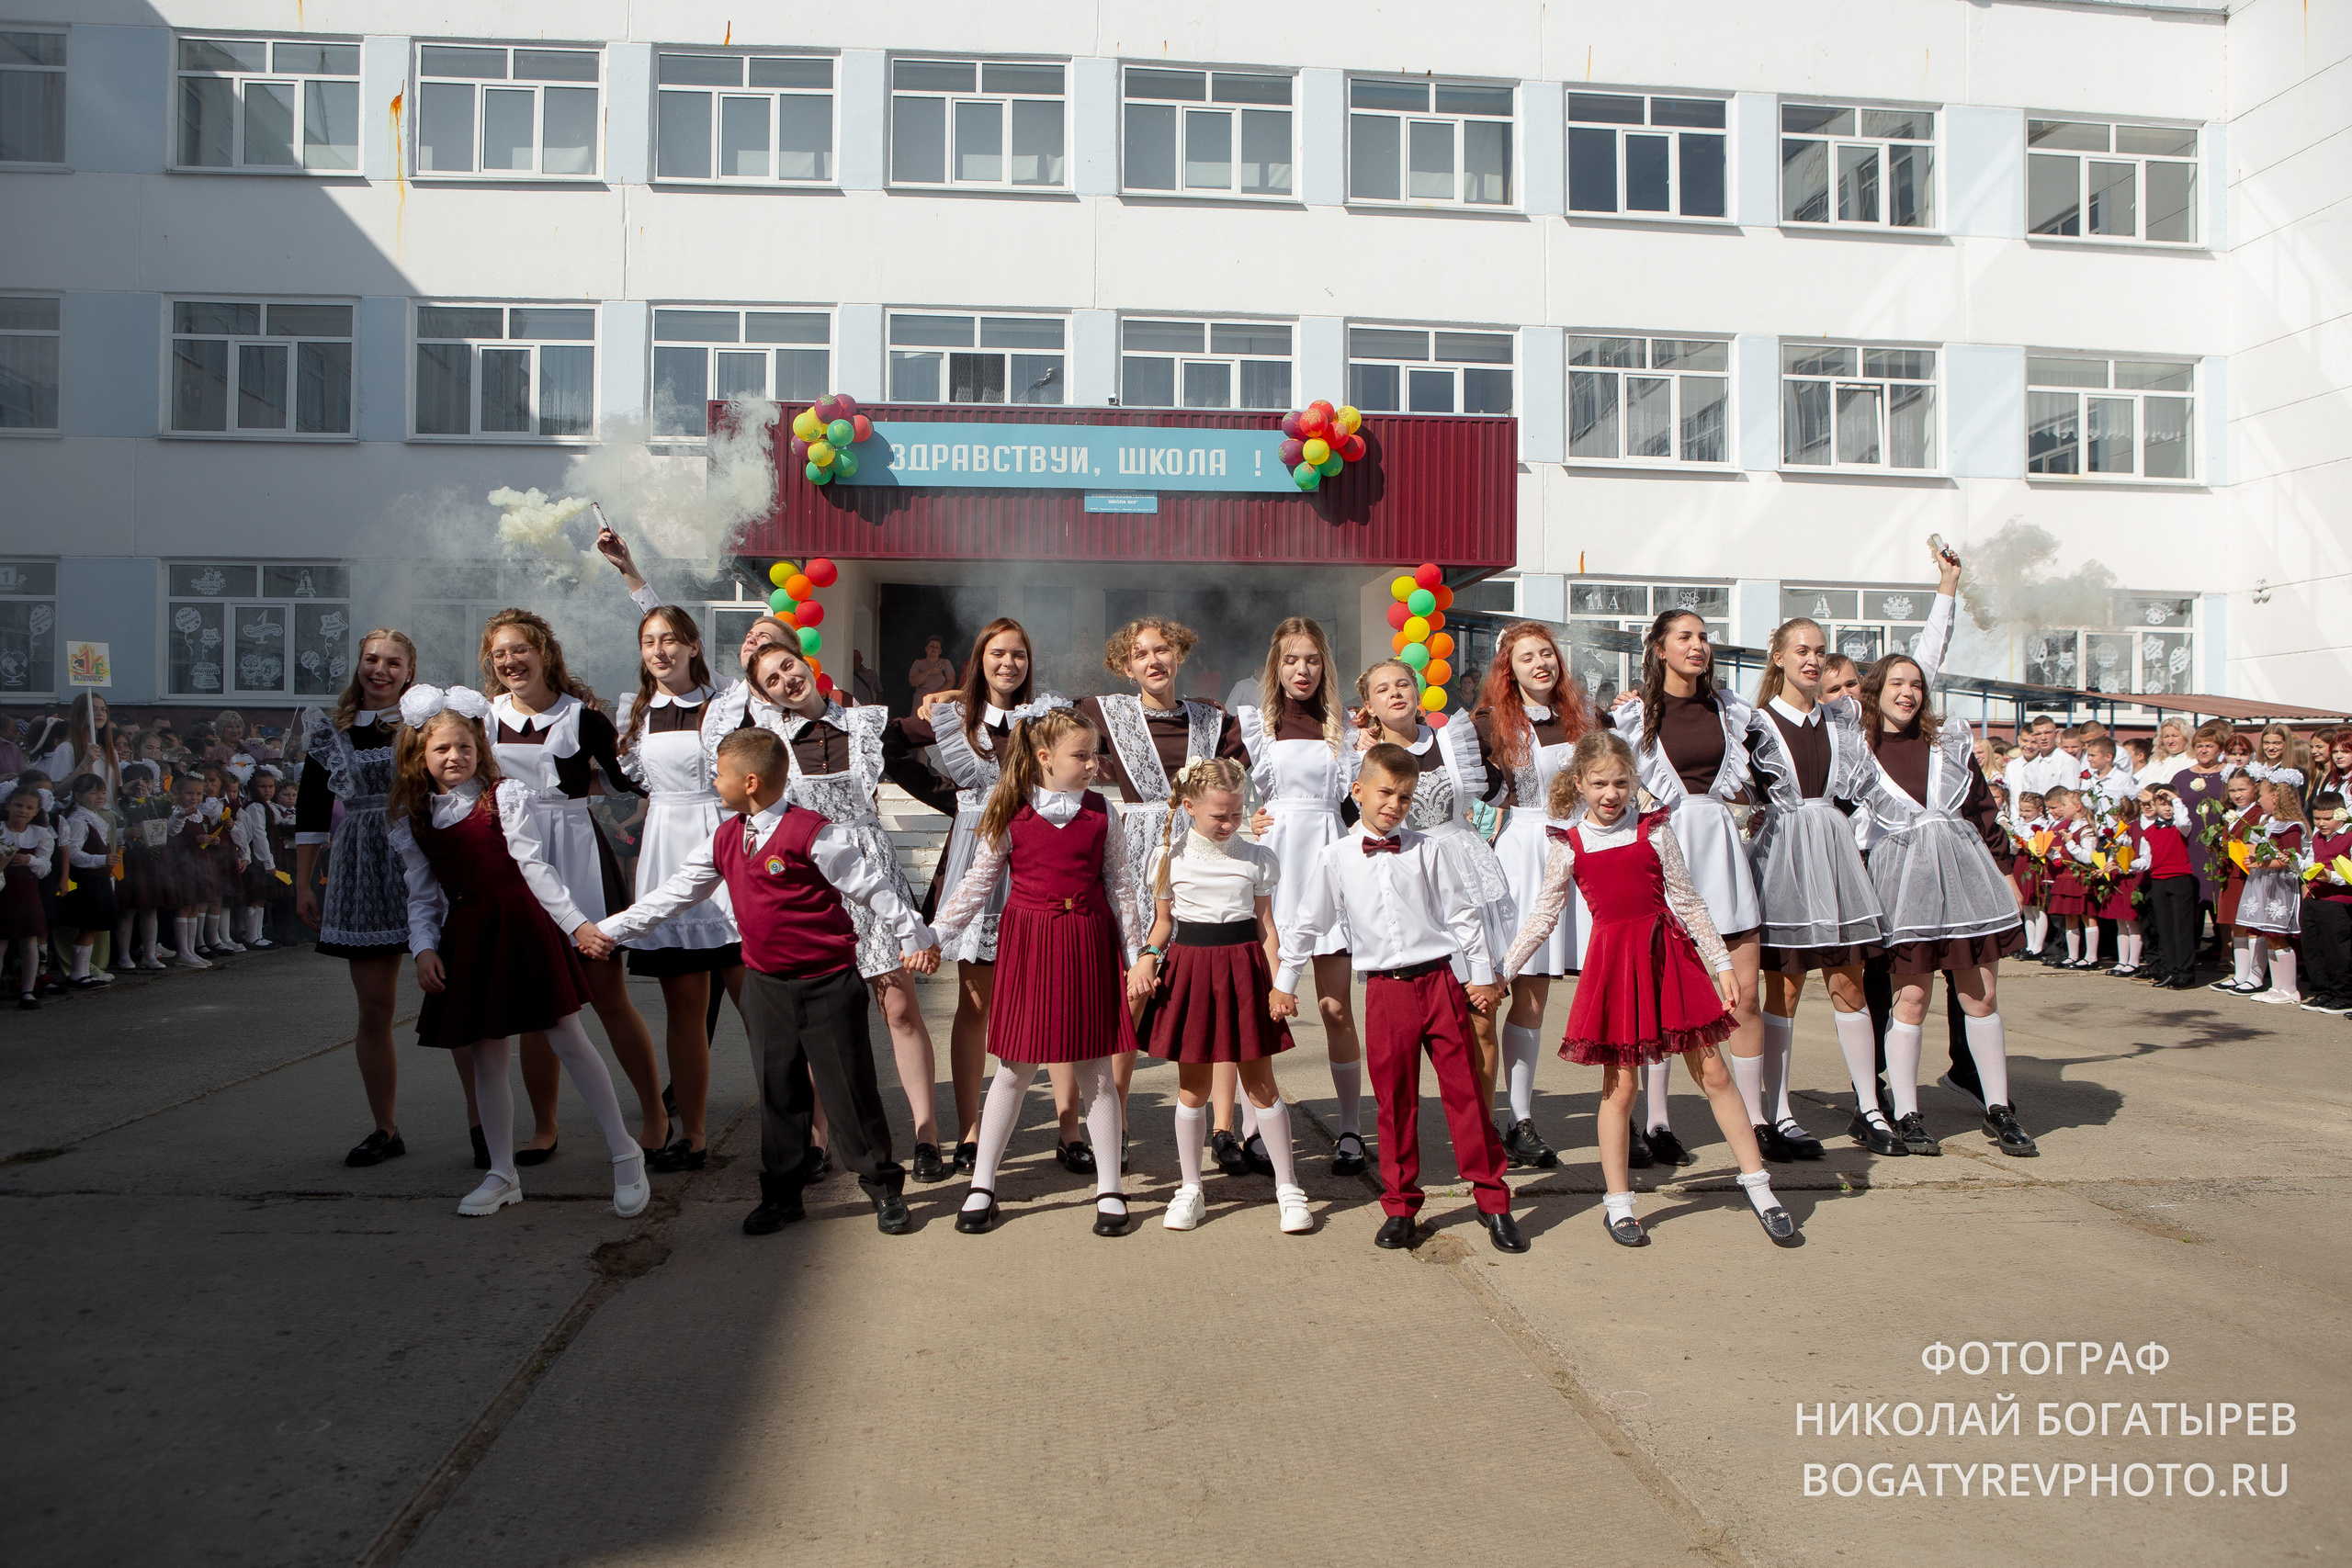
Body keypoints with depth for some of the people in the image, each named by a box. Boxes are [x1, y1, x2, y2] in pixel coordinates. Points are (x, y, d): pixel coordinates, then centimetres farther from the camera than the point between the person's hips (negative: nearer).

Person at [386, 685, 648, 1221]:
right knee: (485, 1059, 8)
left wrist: (576, 922, -16)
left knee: (568, 1041, -4)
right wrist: (424, 948, -3)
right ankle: (502, 1175, 21)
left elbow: (535, 867, -8)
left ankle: (625, 1156, 4)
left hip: (521, 927, -4)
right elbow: (422, 896, 11)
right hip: (465, 940, 4)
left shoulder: (506, 796, -3)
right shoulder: (413, 821, 9)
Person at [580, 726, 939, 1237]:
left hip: (828, 982, -6)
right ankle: (781, 1195, 25)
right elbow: (675, 892, 16)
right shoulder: (724, 838, 7)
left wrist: (915, 937, -8)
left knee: (849, 1089, 1)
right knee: (777, 1090, 12)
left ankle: (885, 1189, 16)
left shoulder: (814, 833, -14)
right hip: (764, 983, 6)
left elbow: (871, 887, -11)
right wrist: (611, 929, 18)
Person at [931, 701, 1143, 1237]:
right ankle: (982, 1186, 19)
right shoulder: (1011, 815, -3)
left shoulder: (1099, 812, 3)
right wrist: (935, 936, -2)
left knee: (1097, 1073, 6)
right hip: (1027, 943, -1)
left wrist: (1136, 954, 5)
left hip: (1089, 944, 1)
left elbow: (1118, 886, 7)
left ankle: (1109, 1190, 17)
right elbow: (978, 882, 3)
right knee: (1013, 1069, 6)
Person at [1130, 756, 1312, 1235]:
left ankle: (1287, 1187, 15)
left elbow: (1266, 925, 5)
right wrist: (1147, 960, -7)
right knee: (1192, 1085, 7)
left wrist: (1278, 982, -1)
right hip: (1188, 966, 0)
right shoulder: (1170, 858, 1)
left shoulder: (1257, 858, 2)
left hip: (1243, 967, 0)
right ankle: (1191, 1189, 20)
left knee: (1260, 1083, 3)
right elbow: (1163, 921, 10)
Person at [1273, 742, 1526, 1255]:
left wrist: (1482, 975, 8)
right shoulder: (1334, 859, 2)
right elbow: (1306, 924, 11)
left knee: (1465, 1092, 4)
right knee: (1395, 1101, 6)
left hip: (1439, 983, 1)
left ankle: (1492, 1201, 15)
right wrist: (1283, 983, 13)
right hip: (1385, 991, 0)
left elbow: (1463, 913, 9)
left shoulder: (1425, 850, 4)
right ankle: (1400, 1204, 20)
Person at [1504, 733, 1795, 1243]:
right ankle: (1617, 1202, 15)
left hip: (1668, 954, 1)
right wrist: (1500, 970, 5)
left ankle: (1757, 1184, 18)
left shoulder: (1654, 830, 2)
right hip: (1612, 962, -1)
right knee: (1619, 1086, 4)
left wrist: (1721, 963, 5)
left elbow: (1688, 901, 6)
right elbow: (1544, 916, 7)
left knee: (1713, 1073, 6)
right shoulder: (1568, 846, 1)